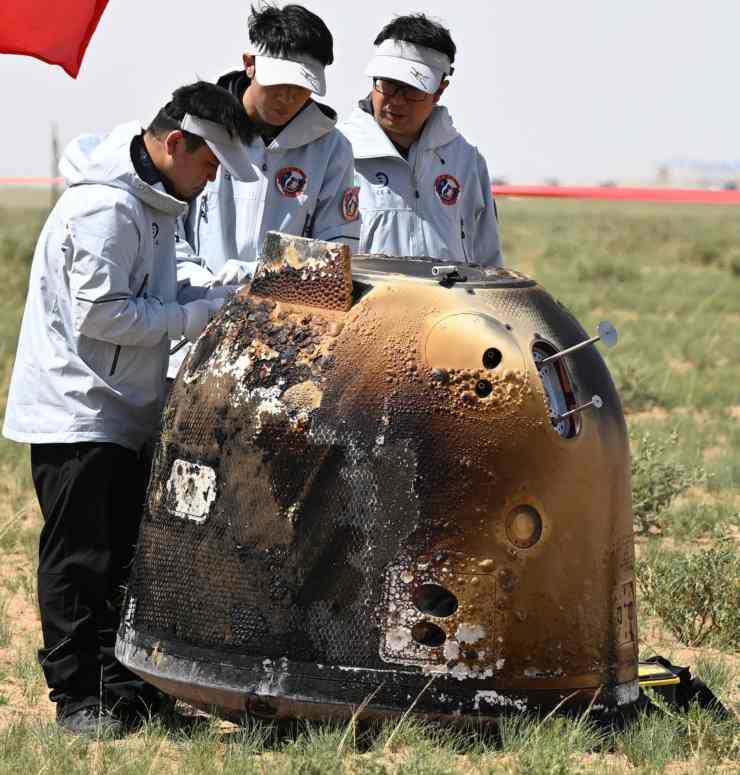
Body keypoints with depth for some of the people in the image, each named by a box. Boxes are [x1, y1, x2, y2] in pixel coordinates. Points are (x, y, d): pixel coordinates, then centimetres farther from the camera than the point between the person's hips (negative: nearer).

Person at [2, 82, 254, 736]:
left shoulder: (154, 203, 13)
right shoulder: (105, 206, -19)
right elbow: (99, 314, -23)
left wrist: (224, 299, 5)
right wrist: (204, 315, -18)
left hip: (124, 413, 10)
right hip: (78, 413, -10)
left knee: (124, 556, 13)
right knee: (80, 561, -5)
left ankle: (120, 686, 21)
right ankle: (76, 698, 1)